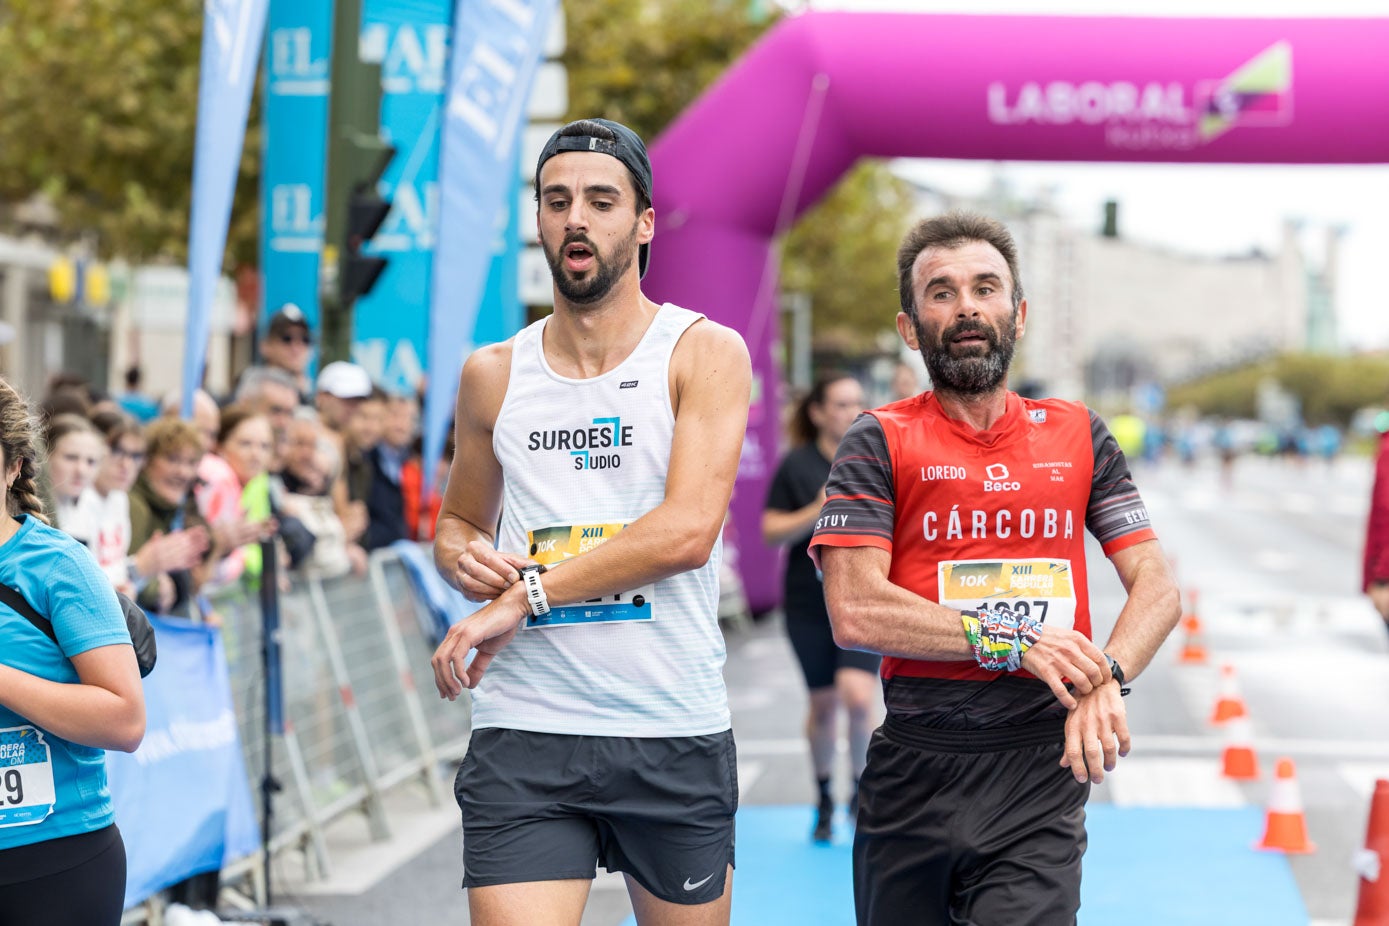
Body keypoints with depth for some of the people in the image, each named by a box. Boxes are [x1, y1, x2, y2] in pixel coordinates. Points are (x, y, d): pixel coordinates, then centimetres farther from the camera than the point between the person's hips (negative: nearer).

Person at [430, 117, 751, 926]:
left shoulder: (706, 354, -1)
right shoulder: (494, 374, 10)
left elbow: (688, 530, -15)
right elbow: (458, 520, 25)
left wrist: (527, 595, -15)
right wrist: (464, 554, 0)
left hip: (676, 736, -1)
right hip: (525, 737, 1)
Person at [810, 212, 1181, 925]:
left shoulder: (1078, 434, 11)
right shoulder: (881, 442, 2)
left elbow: (1157, 589, 7)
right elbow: (855, 612, -10)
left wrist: (1105, 678, -13)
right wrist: (1012, 642, -13)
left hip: (1042, 768, 1)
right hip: (916, 768, -1)